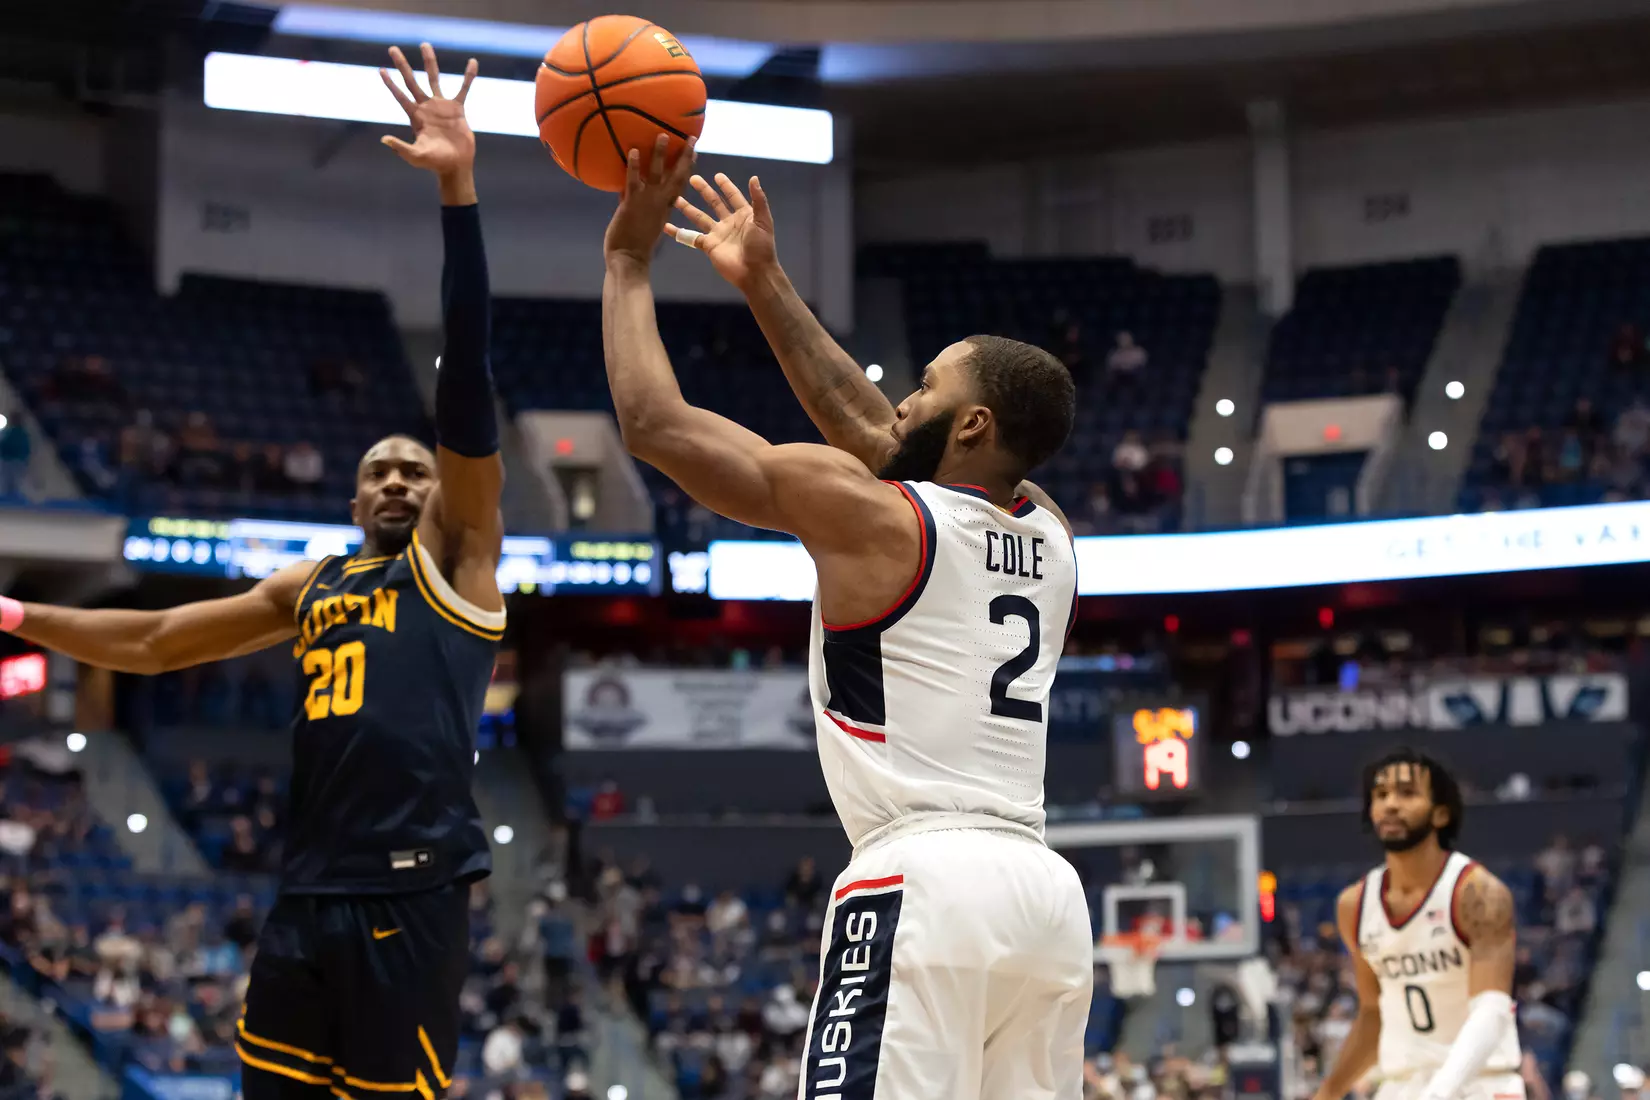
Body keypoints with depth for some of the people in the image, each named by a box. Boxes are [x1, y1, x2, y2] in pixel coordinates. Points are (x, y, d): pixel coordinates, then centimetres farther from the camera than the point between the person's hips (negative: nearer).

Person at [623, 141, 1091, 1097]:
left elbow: (655, 423, 4)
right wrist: (765, 283, 38)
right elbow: (874, 433, 33)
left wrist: (630, 259, 17)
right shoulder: (1048, 535, 19)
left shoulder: (863, 510, -1)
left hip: (923, 883, -7)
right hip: (1047, 892, 8)